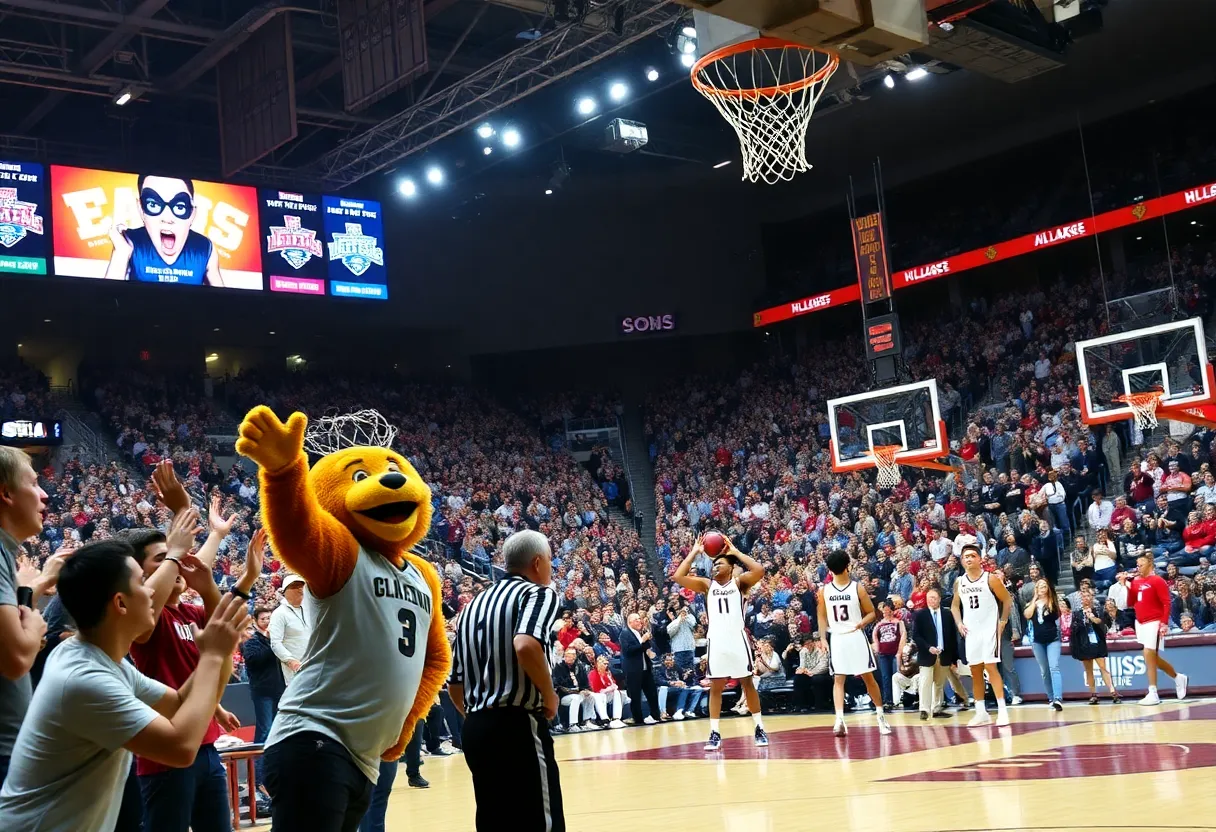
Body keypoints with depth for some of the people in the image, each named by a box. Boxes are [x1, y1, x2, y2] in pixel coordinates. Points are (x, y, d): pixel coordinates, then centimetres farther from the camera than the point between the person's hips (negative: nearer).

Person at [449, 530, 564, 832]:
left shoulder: (474, 604, 19)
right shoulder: (538, 592, -3)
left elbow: (455, 684, 17)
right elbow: (525, 646, -24)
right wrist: (550, 696, -11)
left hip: (475, 729, 8)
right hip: (517, 726, -8)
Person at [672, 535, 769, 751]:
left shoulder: (740, 582, 4)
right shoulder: (706, 585, 9)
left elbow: (759, 571, -16)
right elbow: (678, 577, -2)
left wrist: (736, 552, -9)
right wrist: (694, 553, 0)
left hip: (737, 638, -2)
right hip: (716, 641, 2)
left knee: (747, 683, 5)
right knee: (715, 687, 4)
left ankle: (759, 729, 15)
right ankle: (715, 733, 8)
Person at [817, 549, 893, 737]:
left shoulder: (857, 588, -2)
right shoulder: (824, 591, 5)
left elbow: (872, 612, 2)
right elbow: (822, 617, 11)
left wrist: (860, 624, -17)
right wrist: (823, 639, 0)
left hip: (856, 637, -1)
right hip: (836, 639, 1)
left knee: (868, 677, 5)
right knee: (838, 679, -5)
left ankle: (881, 716, 17)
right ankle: (839, 720, -13)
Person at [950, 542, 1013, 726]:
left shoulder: (990, 579, -8)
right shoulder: (959, 582, 6)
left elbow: (1007, 600, -2)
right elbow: (955, 605, 17)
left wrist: (1003, 622, -9)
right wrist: (959, 623, 2)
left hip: (989, 629, -5)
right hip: (970, 631, 5)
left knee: (991, 667, -13)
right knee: (975, 671, 7)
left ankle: (1002, 711, -10)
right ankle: (981, 713, 13)